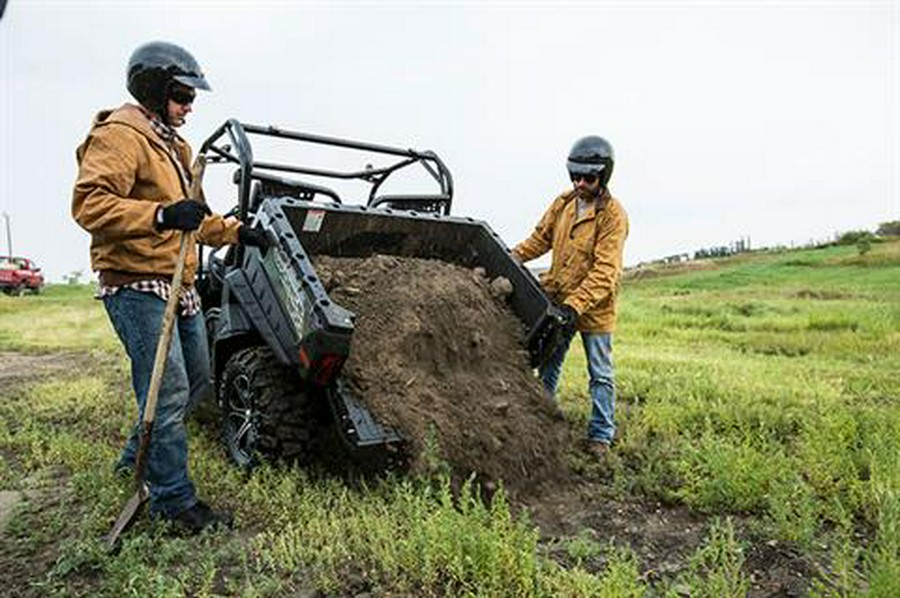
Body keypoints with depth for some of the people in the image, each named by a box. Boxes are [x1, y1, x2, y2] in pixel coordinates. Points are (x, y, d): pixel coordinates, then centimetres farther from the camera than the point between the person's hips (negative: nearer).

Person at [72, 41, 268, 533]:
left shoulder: (172, 146, 24)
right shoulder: (119, 136, -9)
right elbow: (89, 204, -23)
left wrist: (236, 231, 21)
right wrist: (161, 216, -35)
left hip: (179, 286, 10)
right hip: (138, 287, -10)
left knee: (195, 381, 16)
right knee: (168, 391, -10)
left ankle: (137, 457, 35)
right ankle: (173, 501, 2)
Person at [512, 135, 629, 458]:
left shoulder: (613, 215, -17)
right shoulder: (564, 203, 2)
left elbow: (605, 272, -24)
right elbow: (541, 237, 14)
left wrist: (576, 305, -32)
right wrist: (515, 256, -2)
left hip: (594, 308, -6)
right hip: (558, 301, 6)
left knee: (600, 375, 8)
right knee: (548, 366, 17)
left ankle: (600, 435, 21)